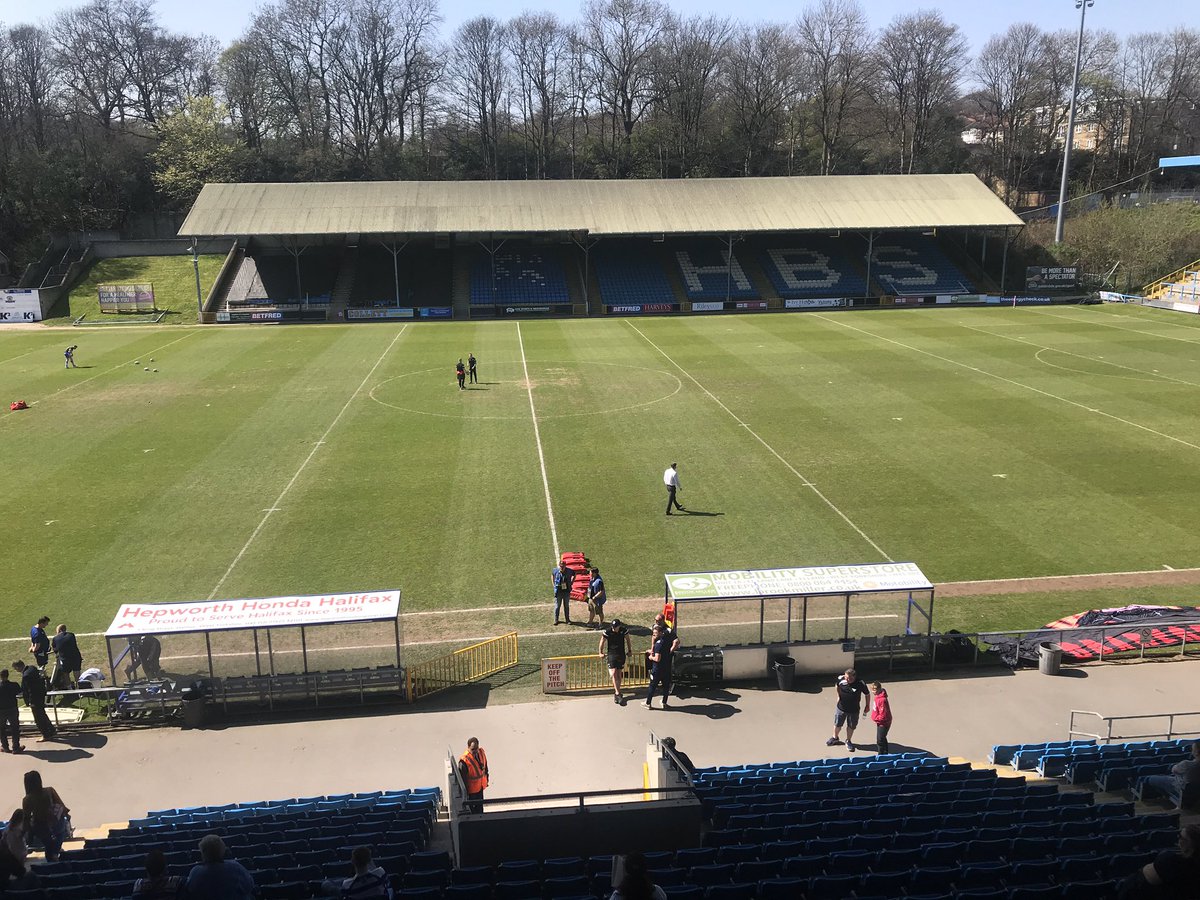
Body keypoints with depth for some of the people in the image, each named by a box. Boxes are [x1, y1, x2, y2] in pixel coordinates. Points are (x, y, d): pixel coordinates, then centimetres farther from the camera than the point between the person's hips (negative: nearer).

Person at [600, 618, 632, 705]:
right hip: (611, 654, -2)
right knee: (614, 673, -15)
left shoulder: (624, 630, -8)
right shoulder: (607, 631, -14)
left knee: (619, 674, 7)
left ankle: (616, 692, 19)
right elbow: (602, 641, 0)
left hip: (621, 654, 2)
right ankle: (618, 694, -17)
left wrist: (629, 651, 16)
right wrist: (601, 653, 6)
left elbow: (627, 640, 9)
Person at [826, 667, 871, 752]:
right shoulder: (840, 679, -19)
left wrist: (867, 706, -1)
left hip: (853, 710, -2)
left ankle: (848, 741, 41)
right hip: (841, 707, 2)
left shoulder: (860, 684, -26)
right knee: (837, 724, 19)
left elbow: (867, 694, -9)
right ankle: (835, 738, 46)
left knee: (851, 726, 16)